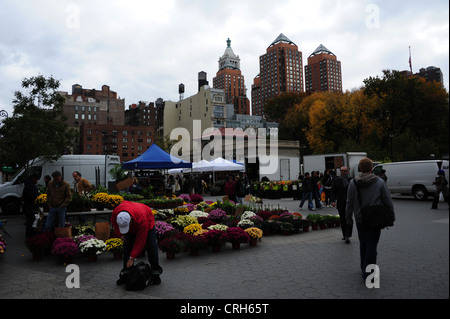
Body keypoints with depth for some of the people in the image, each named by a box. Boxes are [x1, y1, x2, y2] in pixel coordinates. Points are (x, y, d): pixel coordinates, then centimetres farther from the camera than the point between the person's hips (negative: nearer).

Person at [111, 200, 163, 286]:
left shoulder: (142, 219, -45)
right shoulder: (115, 213, -33)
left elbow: (140, 241, -36)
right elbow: (114, 223, -4)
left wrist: (132, 258, -34)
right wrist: (121, 234, -17)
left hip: (148, 222, -4)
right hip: (132, 227, 5)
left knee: (151, 246, -13)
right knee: (127, 247, -5)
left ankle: (155, 274, -4)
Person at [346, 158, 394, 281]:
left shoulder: (353, 183, -4)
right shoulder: (380, 182, -6)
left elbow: (349, 203, 0)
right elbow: (388, 201, -1)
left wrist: (349, 218, 10)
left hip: (360, 219, 2)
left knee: (363, 243, 18)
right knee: (372, 245, 2)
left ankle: (364, 267, 31)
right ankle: (368, 272, 1)